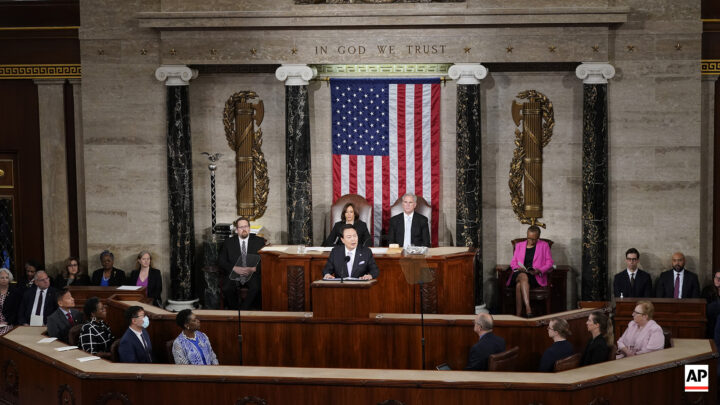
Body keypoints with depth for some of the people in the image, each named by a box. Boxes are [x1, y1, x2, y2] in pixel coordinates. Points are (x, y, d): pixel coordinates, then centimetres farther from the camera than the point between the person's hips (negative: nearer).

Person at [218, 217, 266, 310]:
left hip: (252, 274, -1)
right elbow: (221, 260, 6)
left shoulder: (259, 241, 13)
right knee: (227, 288, -31)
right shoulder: (229, 243, 15)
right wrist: (234, 268, -13)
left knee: (256, 287, -34)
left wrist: (255, 268, -14)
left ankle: (243, 310, -20)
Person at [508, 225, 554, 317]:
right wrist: (518, 268, -7)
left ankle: (518, 315, -42)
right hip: (519, 274, 2)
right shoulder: (519, 245, 22)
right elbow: (513, 262, 18)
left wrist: (539, 270, -12)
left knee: (519, 284, -35)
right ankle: (528, 310, -50)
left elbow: (549, 263, 7)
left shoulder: (544, 245, 15)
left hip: (536, 277, -2)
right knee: (523, 277, -38)